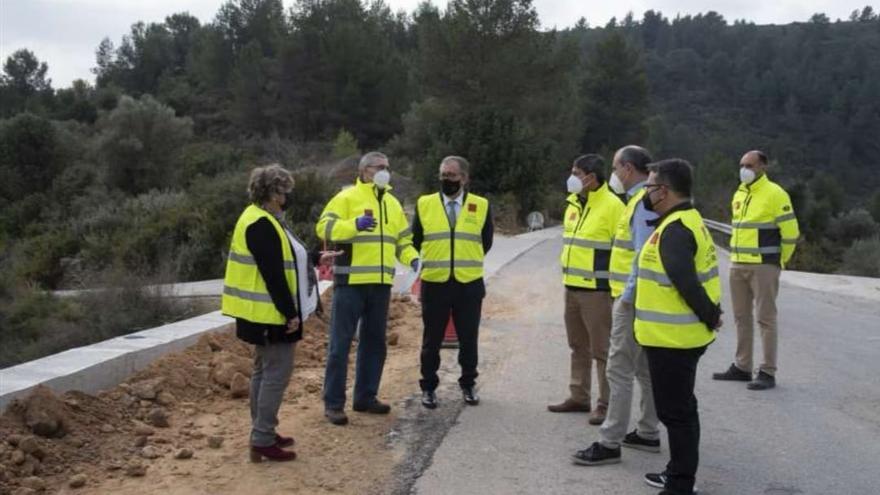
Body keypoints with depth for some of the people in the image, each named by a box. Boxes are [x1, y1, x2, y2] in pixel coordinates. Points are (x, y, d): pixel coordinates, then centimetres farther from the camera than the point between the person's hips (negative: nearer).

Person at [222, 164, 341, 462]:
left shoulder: (264, 221, 13)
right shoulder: (261, 225, -20)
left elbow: (283, 259, 23)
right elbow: (273, 274, -24)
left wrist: (316, 258, 24)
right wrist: (290, 313, -22)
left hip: (267, 314, 11)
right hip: (270, 314, -11)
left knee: (265, 370, 16)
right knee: (277, 372, -6)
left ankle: (263, 433, 25)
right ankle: (262, 441, -1)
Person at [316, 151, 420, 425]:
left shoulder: (392, 203, 17)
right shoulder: (347, 197, -4)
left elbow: (403, 239, 21)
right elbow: (324, 227, -14)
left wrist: (413, 258, 1)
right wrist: (355, 224, -28)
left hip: (381, 283, 7)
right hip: (350, 282, -7)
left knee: (374, 342, 13)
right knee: (341, 342, -3)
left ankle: (365, 397, 25)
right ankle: (333, 403, 4)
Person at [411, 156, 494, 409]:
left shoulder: (481, 206, 2)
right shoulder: (424, 204, 3)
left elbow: (485, 242, 12)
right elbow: (416, 240, 12)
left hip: (470, 284, 0)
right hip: (434, 283, 0)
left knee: (469, 338, 9)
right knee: (432, 339, 7)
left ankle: (468, 385, 26)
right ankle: (428, 387, 20)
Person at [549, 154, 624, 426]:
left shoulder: (612, 205, -14)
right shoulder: (574, 203, 12)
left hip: (597, 290, -8)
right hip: (572, 287, 8)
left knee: (601, 350, 0)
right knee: (578, 347, 16)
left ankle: (606, 404, 10)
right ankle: (578, 397, 27)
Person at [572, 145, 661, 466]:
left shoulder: (644, 203, -17)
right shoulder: (641, 199, 14)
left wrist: (627, 295, -20)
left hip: (633, 300, -10)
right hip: (639, 297, 10)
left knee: (619, 370, -6)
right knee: (644, 368, 16)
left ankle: (610, 443, 0)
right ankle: (648, 433, 27)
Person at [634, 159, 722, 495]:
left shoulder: (675, 229, -21)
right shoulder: (686, 220, 12)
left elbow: (686, 282, -25)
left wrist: (710, 316, -15)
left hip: (672, 337, -11)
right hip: (679, 334, 11)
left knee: (675, 411, 0)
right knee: (680, 408, 20)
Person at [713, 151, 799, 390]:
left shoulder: (775, 194, -10)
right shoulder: (738, 195, 14)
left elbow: (790, 232, -8)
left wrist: (778, 261, 1)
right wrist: (738, 255, 17)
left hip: (763, 267, -7)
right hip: (738, 265, 7)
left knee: (765, 318, -3)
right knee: (741, 317, 12)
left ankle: (767, 372, 2)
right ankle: (741, 367, 21)